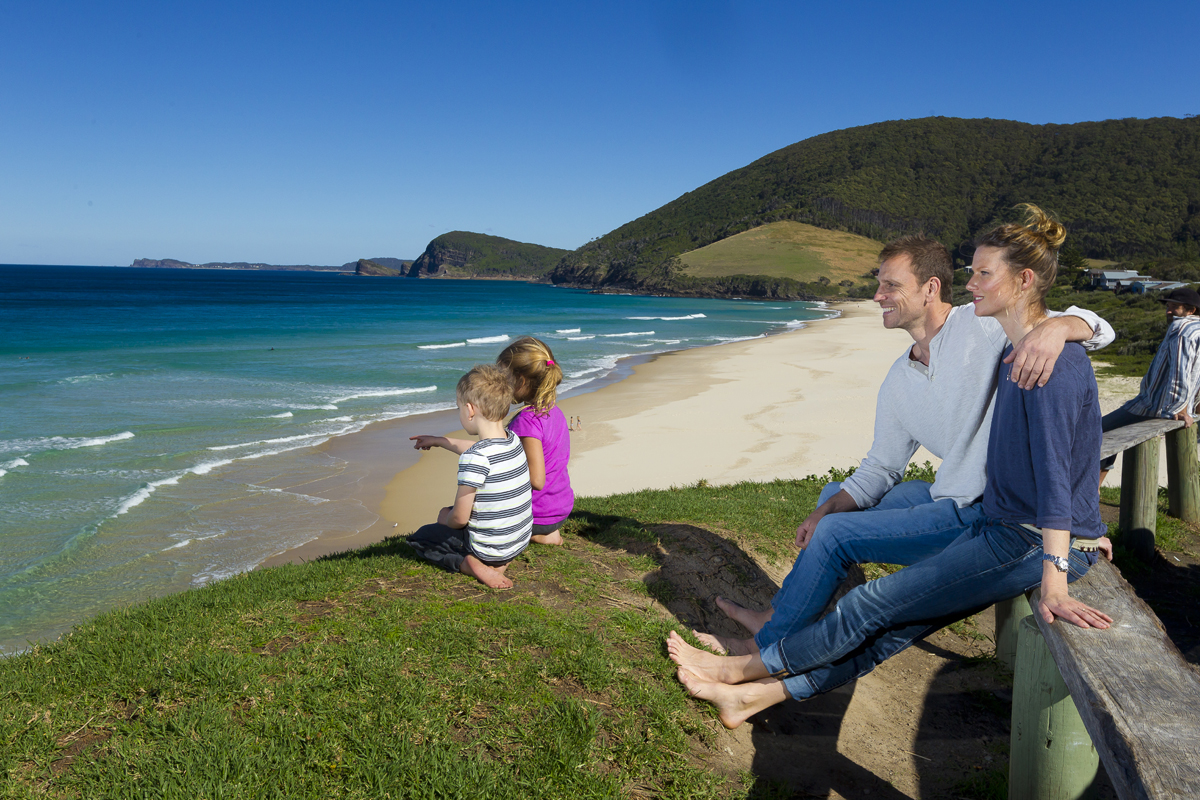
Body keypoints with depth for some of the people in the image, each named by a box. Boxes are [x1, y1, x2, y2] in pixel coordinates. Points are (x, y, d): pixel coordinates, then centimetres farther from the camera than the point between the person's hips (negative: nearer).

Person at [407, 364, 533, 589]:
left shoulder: (474, 459, -26)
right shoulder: (513, 440, -3)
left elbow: (460, 518, -20)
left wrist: (446, 522, 4)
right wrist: (440, 441, 31)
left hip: (488, 548, -7)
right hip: (520, 542, 7)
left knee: (418, 538, 18)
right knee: (445, 511, 31)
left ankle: (468, 563, -7)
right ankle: (497, 562, 9)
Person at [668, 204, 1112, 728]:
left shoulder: (1054, 360, -20)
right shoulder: (1016, 355, 11)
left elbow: (1054, 469, -27)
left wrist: (1052, 584, -29)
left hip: (1035, 547, -9)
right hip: (999, 527, 9)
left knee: (876, 604, -7)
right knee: (895, 625, 4)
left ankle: (743, 668, 6)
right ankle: (756, 694, 5)